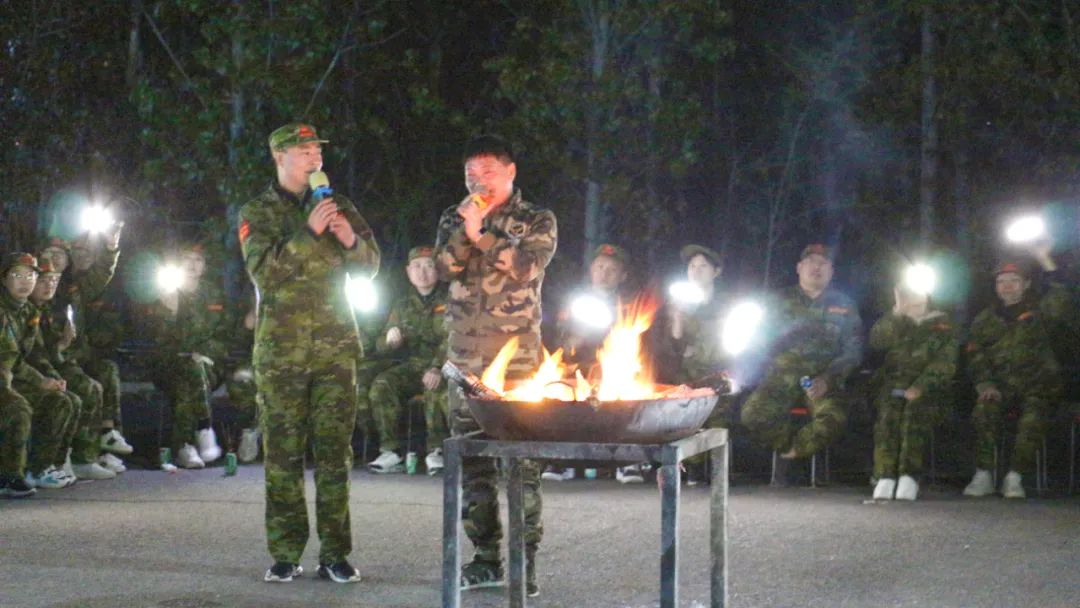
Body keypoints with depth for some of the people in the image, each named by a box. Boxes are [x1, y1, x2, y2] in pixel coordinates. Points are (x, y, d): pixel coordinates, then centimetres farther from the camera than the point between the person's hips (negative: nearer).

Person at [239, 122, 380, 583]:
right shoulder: (257, 214, 4)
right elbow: (264, 271, -11)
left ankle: (335, 554, 3)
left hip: (335, 346, 2)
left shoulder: (338, 207, 12)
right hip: (281, 350, -2)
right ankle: (286, 555, 6)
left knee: (335, 451, 0)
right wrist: (308, 232, -21)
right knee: (283, 454, 0)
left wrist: (351, 239, -12)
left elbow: (369, 266, 10)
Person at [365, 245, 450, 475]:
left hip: (443, 365, -4)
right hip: (411, 366, 4)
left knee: (436, 388, -38)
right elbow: (383, 348, 17)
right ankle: (389, 450, -21)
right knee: (381, 384, -24)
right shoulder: (402, 306, 16)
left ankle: (436, 450, -25)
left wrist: (438, 368, -30)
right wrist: (390, 341, -10)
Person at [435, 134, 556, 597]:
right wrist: (467, 227, -15)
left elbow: (528, 267, -14)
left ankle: (526, 561, -2)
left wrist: (481, 233, -10)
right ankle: (487, 556, 13)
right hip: (465, 356, 4)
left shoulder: (537, 220, 4)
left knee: (521, 459, -7)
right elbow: (444, 268, -2)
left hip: (517, 356, -4)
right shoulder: (454, 219, 14)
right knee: (471, 459, 4)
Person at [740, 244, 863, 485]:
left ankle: (788, 454, -6)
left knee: (834, 418, -33)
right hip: (784, 373, 1)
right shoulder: (784, 302, 17)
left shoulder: (844, 306, 14)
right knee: (753, 414, -28)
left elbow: (853, 350, 7)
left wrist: (827, 379, -9)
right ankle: (788, 441, 3)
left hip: (823, 378, 0)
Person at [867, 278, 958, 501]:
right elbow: (876, 341, 4)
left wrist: (919, 387, -16)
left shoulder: (943, 324, 12)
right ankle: (885, 477, -40)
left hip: (928, 388, -2)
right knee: (888, 412, -30)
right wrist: (897, 313, -4)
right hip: (895, 383, 2)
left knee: (915, 410, -34)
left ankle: (908, 477, -43)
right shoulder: (897, 323, 23)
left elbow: (944, 364, -2)